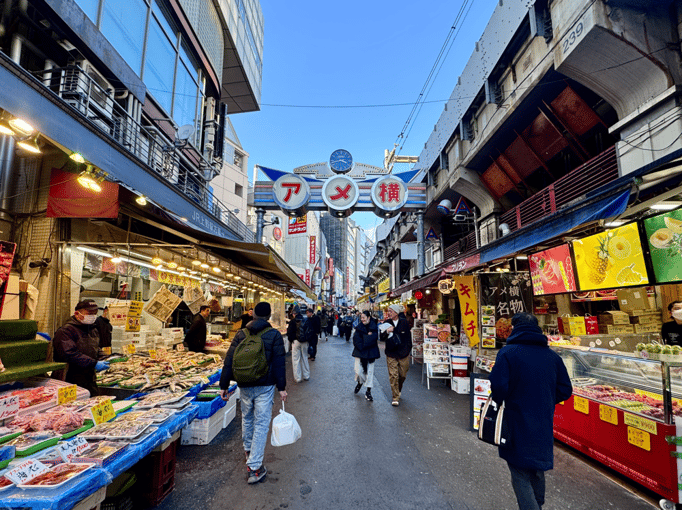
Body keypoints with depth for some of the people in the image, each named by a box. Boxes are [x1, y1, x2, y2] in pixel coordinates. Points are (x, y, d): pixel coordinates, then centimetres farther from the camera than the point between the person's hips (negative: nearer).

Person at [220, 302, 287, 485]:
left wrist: (224, 385, 7)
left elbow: (229, 362, 0)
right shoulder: (274, 335, -8)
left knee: (246, 418, 24)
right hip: (265, 387, -3)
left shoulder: (240, 334, -1)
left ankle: (248, 450, 46)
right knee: (261, 424, 4)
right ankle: (254, 466, 5)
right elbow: (279, 363, -10)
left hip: (244, 387, 4)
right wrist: (281, 387, -4)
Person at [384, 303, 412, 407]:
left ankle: (398, 391, 40)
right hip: (391, 354, 0)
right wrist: (386, 331, -22)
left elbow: (408, 336, 7)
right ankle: (395, 397, 10)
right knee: (393, 376, -2)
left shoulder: (404, 322, -2)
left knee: (402, 375, 12)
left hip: (403, 353, 1)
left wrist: (408, 349, 4)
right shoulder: (386, 323, -1)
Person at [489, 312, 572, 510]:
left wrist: (498, 403, -3)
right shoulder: (552, 356, 2)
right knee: (537, 472, 25)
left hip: (518, 426, -6)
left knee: (521, 477, 5)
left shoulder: (508, 353, -15)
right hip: (543, 425, 6)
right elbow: (565, 390, 6)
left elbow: (498, 386, -23)